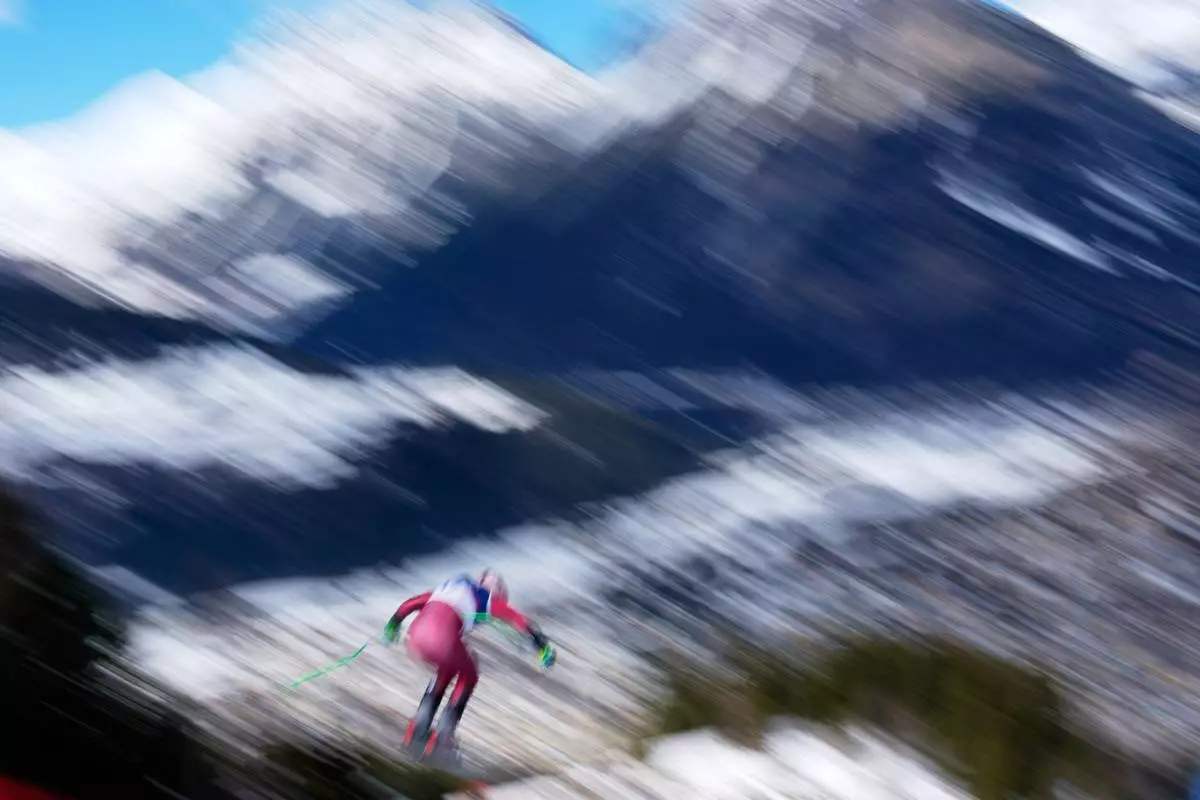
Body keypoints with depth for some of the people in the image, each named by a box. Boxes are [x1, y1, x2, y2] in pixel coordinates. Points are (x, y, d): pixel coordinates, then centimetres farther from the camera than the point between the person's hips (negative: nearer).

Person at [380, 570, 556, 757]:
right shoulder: (488, 599, 23)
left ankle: (419, 728, 27)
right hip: (443, 638, -6)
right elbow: (518, 620, 12)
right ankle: (442, 737, 15)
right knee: (469, 676, 24)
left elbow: (411, 603, 39)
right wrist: (542, 644, 17)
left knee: (447, 669, 34)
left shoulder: (448, 589, 37)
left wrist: (393, 624, 51)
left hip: (416, 634, 6)